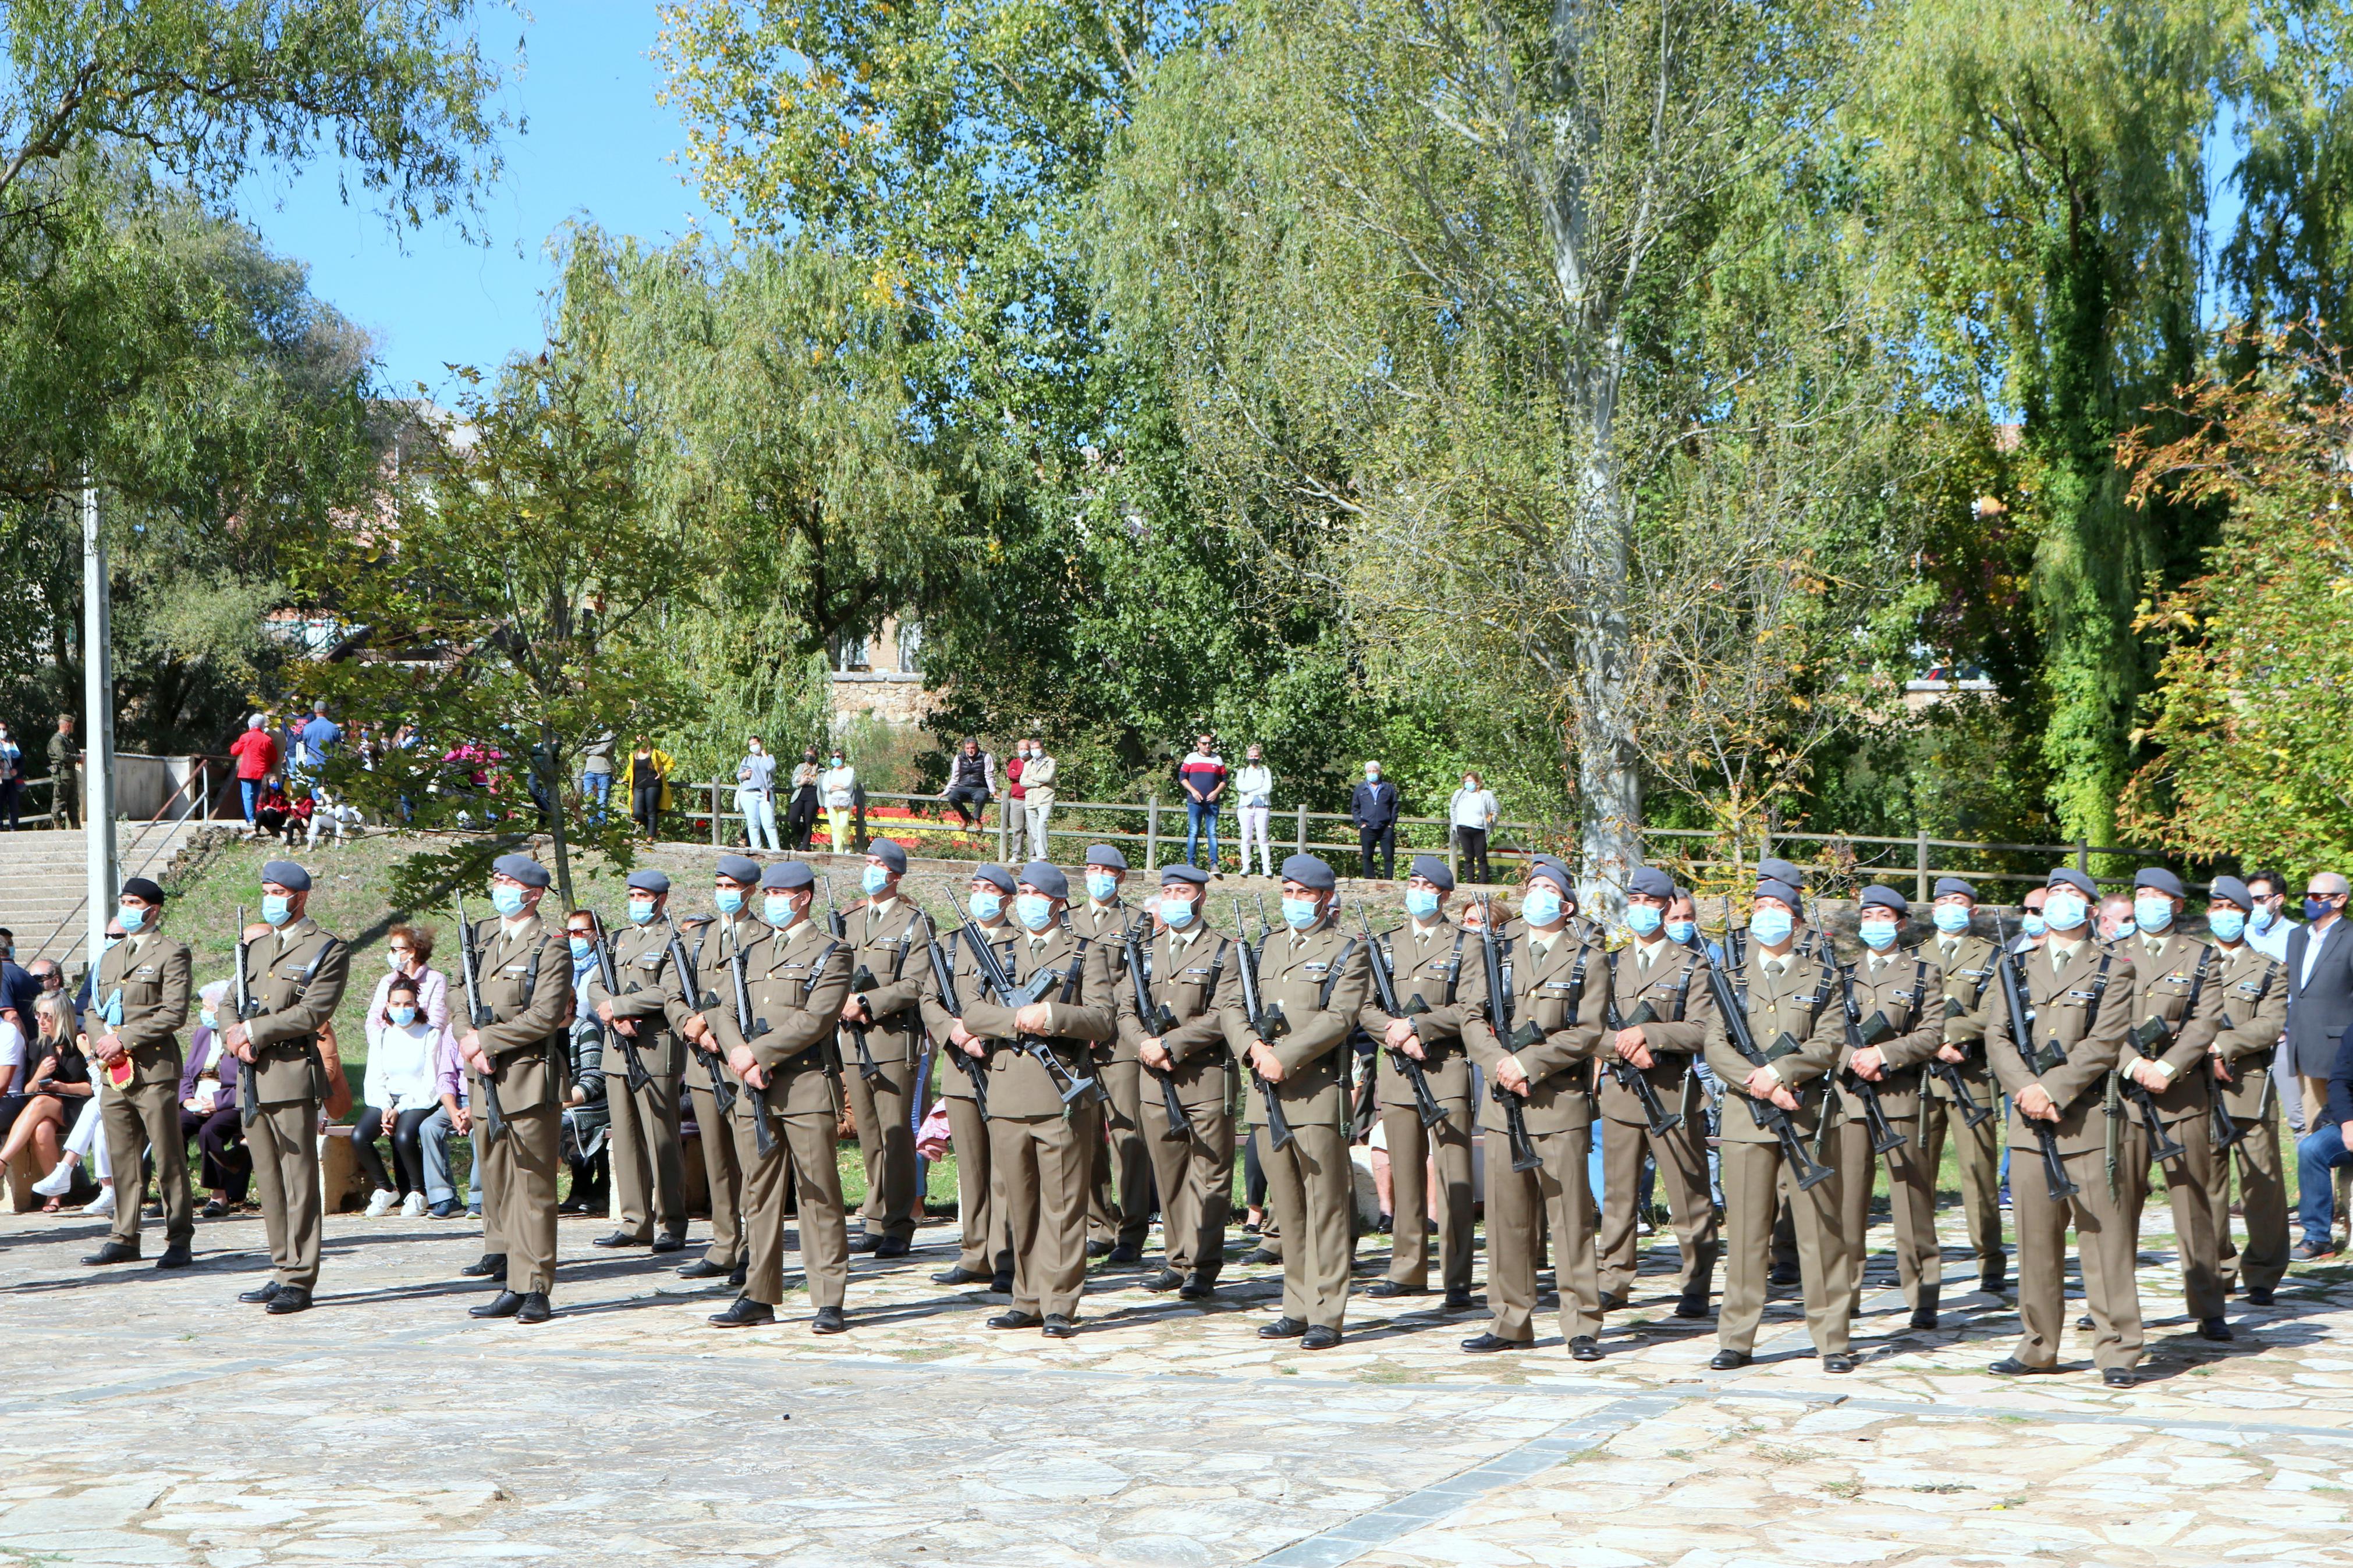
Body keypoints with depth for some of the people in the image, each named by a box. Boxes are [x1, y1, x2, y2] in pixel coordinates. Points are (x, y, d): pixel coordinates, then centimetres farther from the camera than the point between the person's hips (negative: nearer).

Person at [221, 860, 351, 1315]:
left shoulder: (328, 950, -1)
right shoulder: (254, 948, 20)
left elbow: (312, 1013, -12)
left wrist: (254, 1032, -11)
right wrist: (237, 1039, -3)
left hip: (294, 1076, -7)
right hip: (252, 1077, 7)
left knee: (299, 1183, -6)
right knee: (269, 1182, 9)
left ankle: (299, 1281, -4)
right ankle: (282, 1271, 16)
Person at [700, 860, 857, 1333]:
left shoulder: (828, 953, 0)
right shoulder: (750, 953, 19)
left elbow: (815, 1019, -12)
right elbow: (723, 1012, 11)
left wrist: (758, 1054, -15)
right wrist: (738, 1054, -9)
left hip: (806, 1085, -6)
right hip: (752, 1090, 6)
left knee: (818, 1196, -4)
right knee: (759, 1195, 9)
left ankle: (829, 1302, -2)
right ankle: (759, 1297, 16)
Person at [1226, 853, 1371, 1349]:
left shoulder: (1347, 954, 0)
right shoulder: (1267, 948, 18)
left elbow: (1337, 1019, -13)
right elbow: (1234, 1006, 12)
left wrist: (1283, 1058, -19)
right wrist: (1254, 1047, -8)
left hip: (1317, 1093, -6)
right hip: (1268, 1094, 6)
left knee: (1324, 1210, -5)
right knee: (1287, 1210, 10)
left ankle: (1326, 1317, -2)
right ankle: (1297, 1309, 17)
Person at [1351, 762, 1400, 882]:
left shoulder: (1388, 788, 11)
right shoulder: (1360, 789, 11)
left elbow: (1395, 806, 9)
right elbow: (1354, 808, 10)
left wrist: (1392, 823, 0)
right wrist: (1360, 823, -2)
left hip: (1386, 828, 0)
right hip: (1368, 828, 0)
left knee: (1389, 856, -3)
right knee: (1367, 856, 2)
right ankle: (1369, 880, 5)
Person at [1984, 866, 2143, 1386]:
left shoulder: (2113, 969, 5)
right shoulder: (2019, 968, 16)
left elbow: (2105, 1044, -7)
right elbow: (1997, 1037, 7)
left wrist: (2051, 1090, -14)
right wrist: (2027, 1091, -9)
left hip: (2088, 1119, -3)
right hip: (2030, 1124, 4)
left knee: (2104, 1236, -4)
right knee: (2035, 1237, 6)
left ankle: (2117, 1350, 0)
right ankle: (2037, 1347, 14)